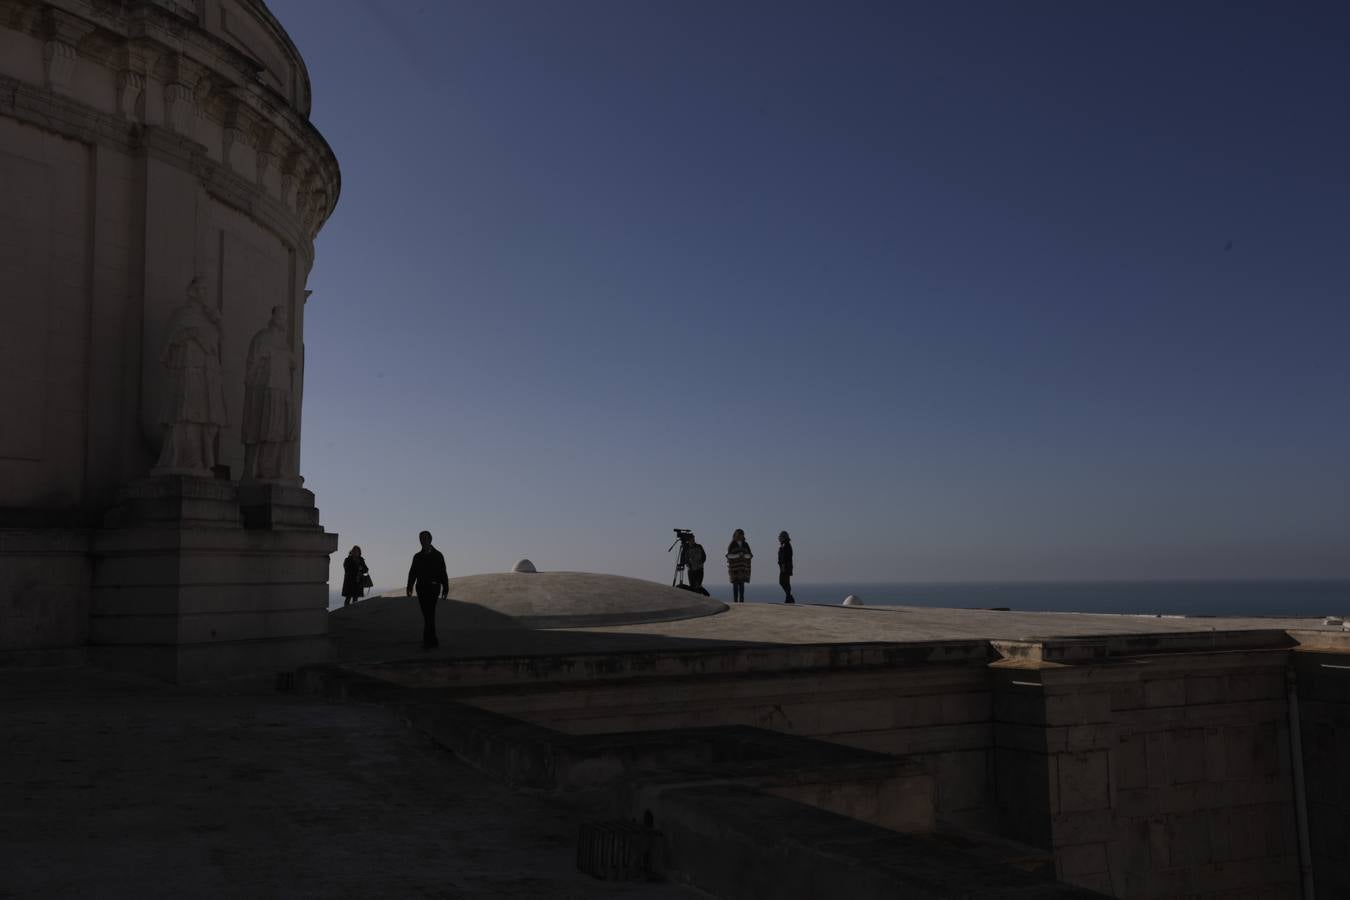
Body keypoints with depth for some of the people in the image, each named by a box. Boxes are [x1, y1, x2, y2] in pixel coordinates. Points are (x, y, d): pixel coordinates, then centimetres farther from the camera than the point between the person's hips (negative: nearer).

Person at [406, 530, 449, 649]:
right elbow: (412, 573, 7)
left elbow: (443, 573, 2)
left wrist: (445, 588, -2)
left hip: (433, 588, -4)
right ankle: (433, 640, 15)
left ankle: (427, 641, -17)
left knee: (429, 614, -14)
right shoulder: (417, 556, 13)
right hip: (421, 588, 4)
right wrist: (409, 587, -4)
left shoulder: (437, 555, 4)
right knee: (427, 615, 6)